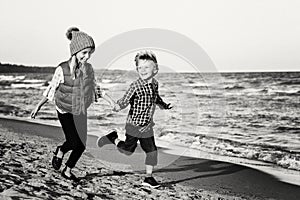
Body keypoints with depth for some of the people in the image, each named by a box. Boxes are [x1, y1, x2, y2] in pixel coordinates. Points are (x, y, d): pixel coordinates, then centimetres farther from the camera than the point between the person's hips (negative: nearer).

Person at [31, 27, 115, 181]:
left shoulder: (88, 68, -7)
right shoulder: (62, 70, -20)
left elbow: (95, 88, 7)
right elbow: (51, 89, -6)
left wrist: (111, 101, 2)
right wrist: (38, 106, -1)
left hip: (81, 112, 4)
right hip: (65, 111, -4)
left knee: (81, 145, 4)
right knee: (74, 142, -12)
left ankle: (67, 171, 28)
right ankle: (60, 151, 24)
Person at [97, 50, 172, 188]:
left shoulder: (155, 84, 3)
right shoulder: (136, 86, -18)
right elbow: (126, 99, -22)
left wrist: (164, 105, 17)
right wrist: (118, 106, -40)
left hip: (147, 126, 5)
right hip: (134, 125, -5)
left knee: (152, 151, 3)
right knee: (127, 150, 5)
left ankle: (148, 177, 15)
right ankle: (113, 138, 30)